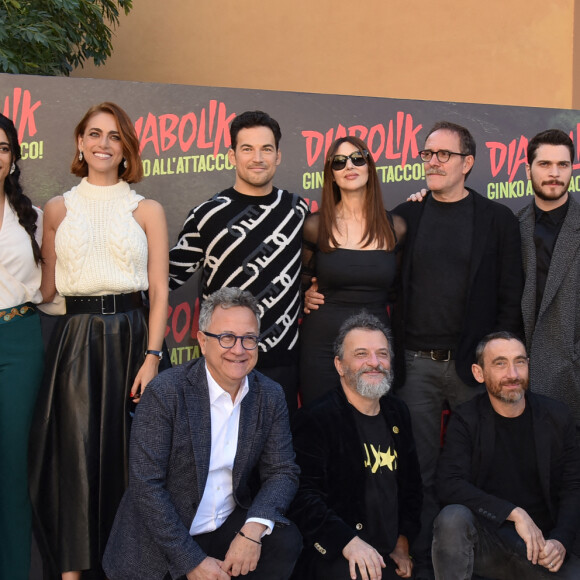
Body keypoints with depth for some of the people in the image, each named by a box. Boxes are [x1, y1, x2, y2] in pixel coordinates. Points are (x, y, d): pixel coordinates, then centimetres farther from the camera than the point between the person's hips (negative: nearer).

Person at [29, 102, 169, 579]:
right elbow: (47, 288, 12)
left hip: (130, 336, 0)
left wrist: (152, 356, -9)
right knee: (74, 453, -1)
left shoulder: (147, 211, 5)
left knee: (125, 452, 4)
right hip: (75, 338, 1)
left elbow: (159, 290, 0)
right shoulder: (58, 209, 9)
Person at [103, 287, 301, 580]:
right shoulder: (165, 393, -17)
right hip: (161, 541, -3)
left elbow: (282, 471, 0)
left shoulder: (270, 396, -2)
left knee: (286, 541, -21)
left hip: (229, 527, 3)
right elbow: (146, 485, -18)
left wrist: (254, 529, -20)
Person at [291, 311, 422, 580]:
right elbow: (304, 495, -16)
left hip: (390, 557, 7)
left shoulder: (397, 413, 14)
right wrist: (347, 541, -26)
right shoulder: (315, 419, -9)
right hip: (333, 556, -7)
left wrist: (403, 542, 11)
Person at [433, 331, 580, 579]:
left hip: (539, 543, 2)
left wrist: (560, 541, -13)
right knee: (452, 518, -32)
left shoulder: (556, 416, 3)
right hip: (485, 537, -2)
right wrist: (513, 512, -22)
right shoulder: (465, 420, -3)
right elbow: (449, 484, -15)